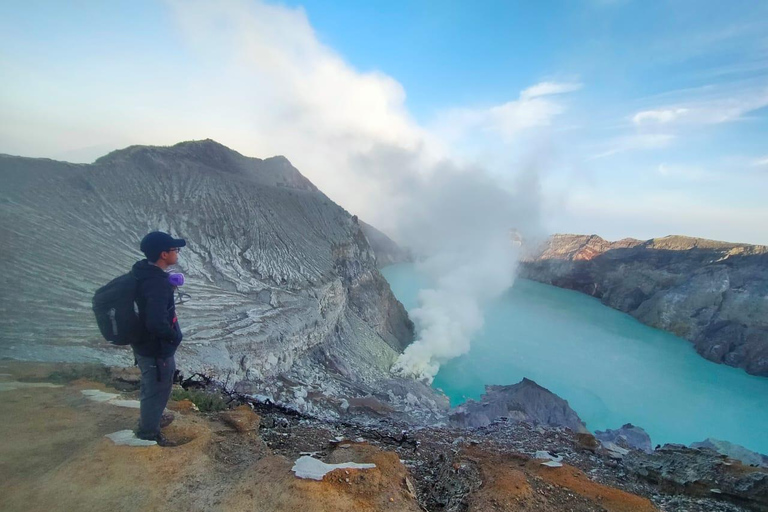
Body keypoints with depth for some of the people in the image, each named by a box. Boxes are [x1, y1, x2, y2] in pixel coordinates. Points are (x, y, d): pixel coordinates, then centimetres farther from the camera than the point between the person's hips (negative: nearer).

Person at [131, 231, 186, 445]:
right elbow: (158, 324, -39)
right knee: (157, 390, 13)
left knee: (151, 386, 31)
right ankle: (148, 432, 35)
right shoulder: (157, 284, -33)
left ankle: (151, 417, 54)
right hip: (156, 349, -9)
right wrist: (174, 336, -21)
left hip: (144, 343, 9)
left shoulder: (143, 272, -3)